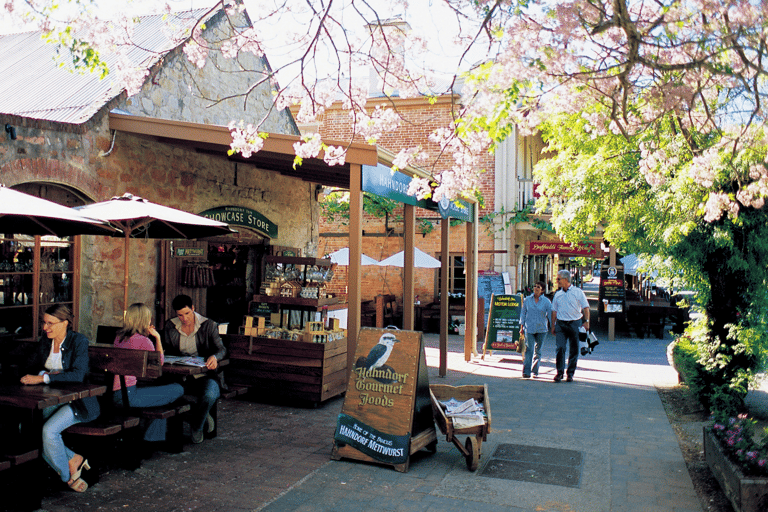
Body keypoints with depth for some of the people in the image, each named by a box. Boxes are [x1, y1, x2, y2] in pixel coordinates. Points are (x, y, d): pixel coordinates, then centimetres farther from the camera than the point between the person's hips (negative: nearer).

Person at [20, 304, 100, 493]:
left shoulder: (79, 341, -11)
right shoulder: (45, 342, 9)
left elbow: (78, 374, -23)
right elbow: (32, 367, 12)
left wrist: (43, 378, -30)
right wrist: (47, 374, -10)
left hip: (78, 401, -6)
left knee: (49, 430, -27)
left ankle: (68, 475, -4)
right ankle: (74, 459, 0)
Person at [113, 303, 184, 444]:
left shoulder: (119, 337, 12)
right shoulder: (143, 340, -12)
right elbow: (160, 361, 3)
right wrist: (157, 337, 9)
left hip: (116, 394, 9)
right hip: (130, 395, -9)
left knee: (159, 390, 28)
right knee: (178, 390, -2)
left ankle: (155, 438, 29)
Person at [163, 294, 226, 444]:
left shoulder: (209, 325, 0)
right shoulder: (170, 326, 10)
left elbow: (221, 349, -8)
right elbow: (166, 350, 14)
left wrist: (214, 357, -32)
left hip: (204, 375, -3)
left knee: (209, 395, -35)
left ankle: (196, 426, 1)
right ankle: (203, 417, -3)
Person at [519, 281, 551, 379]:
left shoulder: (546, 301, 1)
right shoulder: (527, 300, 5)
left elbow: (550, 315, 1)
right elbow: (523, 313, 10)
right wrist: (522, 327, 7)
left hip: (541, 329, 0)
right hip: (529, 329, 0)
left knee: (538, 350, 8)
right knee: (529, 349, -10)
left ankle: (535, 371, 21)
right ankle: (526, 372, -11)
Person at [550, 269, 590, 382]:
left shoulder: (577, 292, 2)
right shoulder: (558, 294, 11)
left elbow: (585, 307, 2)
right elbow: (554, 311, 15)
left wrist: (586, 321, -9)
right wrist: (553, 325, 10)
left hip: (575, 323, -2)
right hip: (561, 323, 2)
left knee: (574, 350, 3)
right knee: (559, 348, -9)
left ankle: (570, 373, 12)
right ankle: (559, 372, -2)